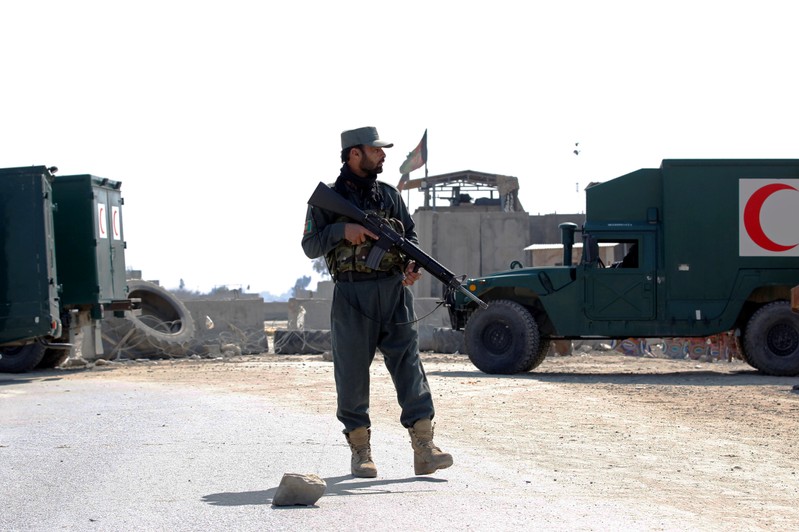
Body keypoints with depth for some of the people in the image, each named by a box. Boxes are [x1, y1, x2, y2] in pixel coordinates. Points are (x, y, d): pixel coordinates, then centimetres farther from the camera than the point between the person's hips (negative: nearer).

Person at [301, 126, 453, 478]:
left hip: (393, 291, 3)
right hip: (352, 296, -3)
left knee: (408, 363, -7)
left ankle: (424, 450, -12)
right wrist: (342, 230, -16)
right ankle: (360, 452, 13)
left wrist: (413, 263, -6)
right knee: (352, 373, 2)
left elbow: (410, 235, 15)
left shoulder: (390, 195, 14)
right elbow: (310, 246, 0)